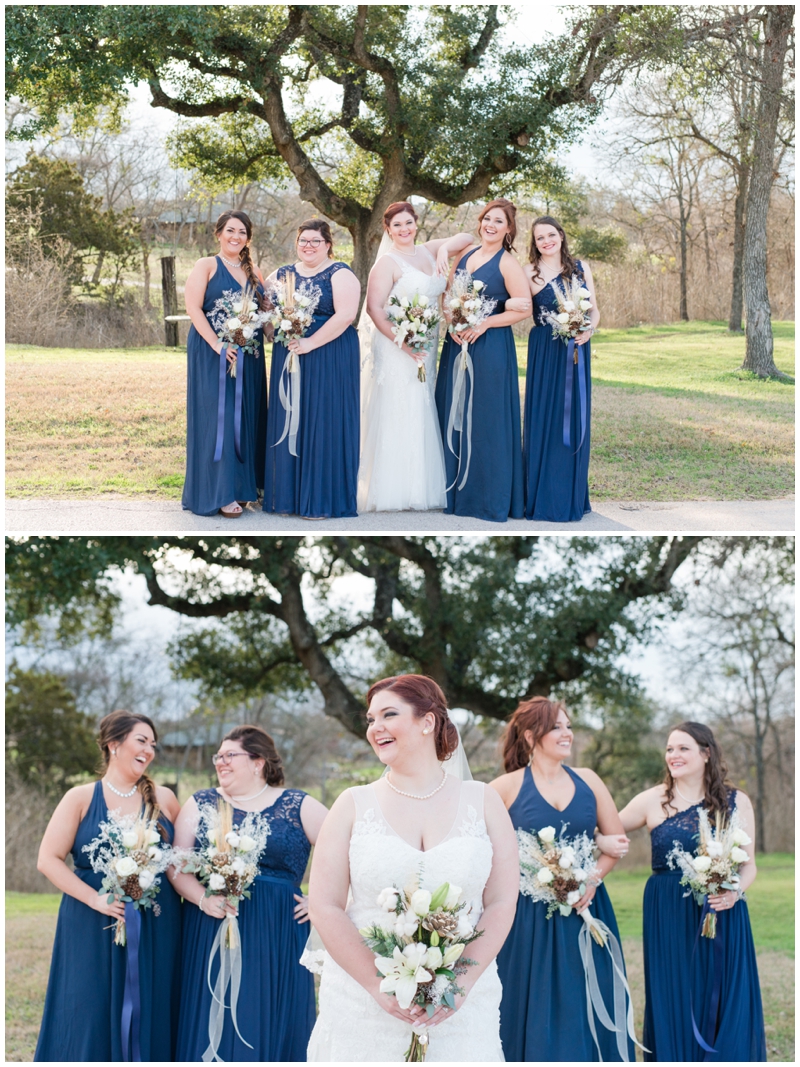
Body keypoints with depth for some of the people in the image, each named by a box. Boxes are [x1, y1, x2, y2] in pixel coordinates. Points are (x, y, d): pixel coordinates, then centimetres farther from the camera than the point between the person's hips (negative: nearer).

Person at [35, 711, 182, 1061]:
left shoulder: (163, 799, 7)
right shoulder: (81, 798, 0)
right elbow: (48, 859, -5)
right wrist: (96, 899, -15)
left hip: (156, 927, 2)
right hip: (93, 929, -2)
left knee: (149, 1019, 3)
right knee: (91, 1019, -1)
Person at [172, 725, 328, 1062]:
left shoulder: (299, 807, 2)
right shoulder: (201, 804, 9)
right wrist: (203, 900, -14)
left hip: (276, 940, -1)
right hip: (211, 936, 1)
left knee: (270, 1028, 2)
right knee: (214, 1030, 2)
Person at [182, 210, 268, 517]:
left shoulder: (254, 272, 15)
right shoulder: (206, 266, -2)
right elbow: (193, 308, -11)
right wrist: (217, 345, -20)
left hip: (249, 354, 6)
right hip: (212, 352, -5)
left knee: (246, 417, 7)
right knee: (218, 417, -7)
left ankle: (244, 484, 15)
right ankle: (220, 493, -6)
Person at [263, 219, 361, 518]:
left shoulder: (340, 275, -4)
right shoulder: (282, 274, 13)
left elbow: (346, 315, -16)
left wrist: (311, 343, -20)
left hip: (329, 359, -6)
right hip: (288, 358, 6)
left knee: (322, 424, -3)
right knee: (288, 423, 7)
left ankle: (322, 498, 4)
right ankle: (288, 494, 14)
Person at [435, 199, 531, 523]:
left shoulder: (507, 263, -9)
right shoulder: (467, 253, 10)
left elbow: (523, 308, -15)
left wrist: (483, 323, -17)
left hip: (490, 346, -7)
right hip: (457, 342, 7)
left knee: (487, 419, -2)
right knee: (453, 414, 10)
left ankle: (491, 497, 6)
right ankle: (456, 488, 20)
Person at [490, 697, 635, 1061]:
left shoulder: (587, 780, 6)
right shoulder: (507, 787, -5)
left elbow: (616, 840, 10)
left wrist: (593, 879, -6)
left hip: (585, 910, 3)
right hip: (530, 917, -3)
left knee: (585, 1010, 6)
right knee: (534, 1012, 2)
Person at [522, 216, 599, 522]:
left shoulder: (581, 268, 10)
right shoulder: (530, 272, -1)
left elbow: (594, 310, 9)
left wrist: (589, 329, -8)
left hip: (576, 352, 3)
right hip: (545, 353, -3)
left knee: (575, 421, 7)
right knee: (546, 421, -2)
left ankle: (572, 497, 16)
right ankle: (546, 499, 5)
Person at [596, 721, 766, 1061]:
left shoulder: (736, 802, 3)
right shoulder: (653, 800, 1)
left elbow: (749, 864, 7)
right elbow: (606, 834, 8)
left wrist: (736, 890, -13)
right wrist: (603, 842, -15)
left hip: (722, 916, 1)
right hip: (669, 918, -1)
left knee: (726, 1006, 1)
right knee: (675, 1005, 4)